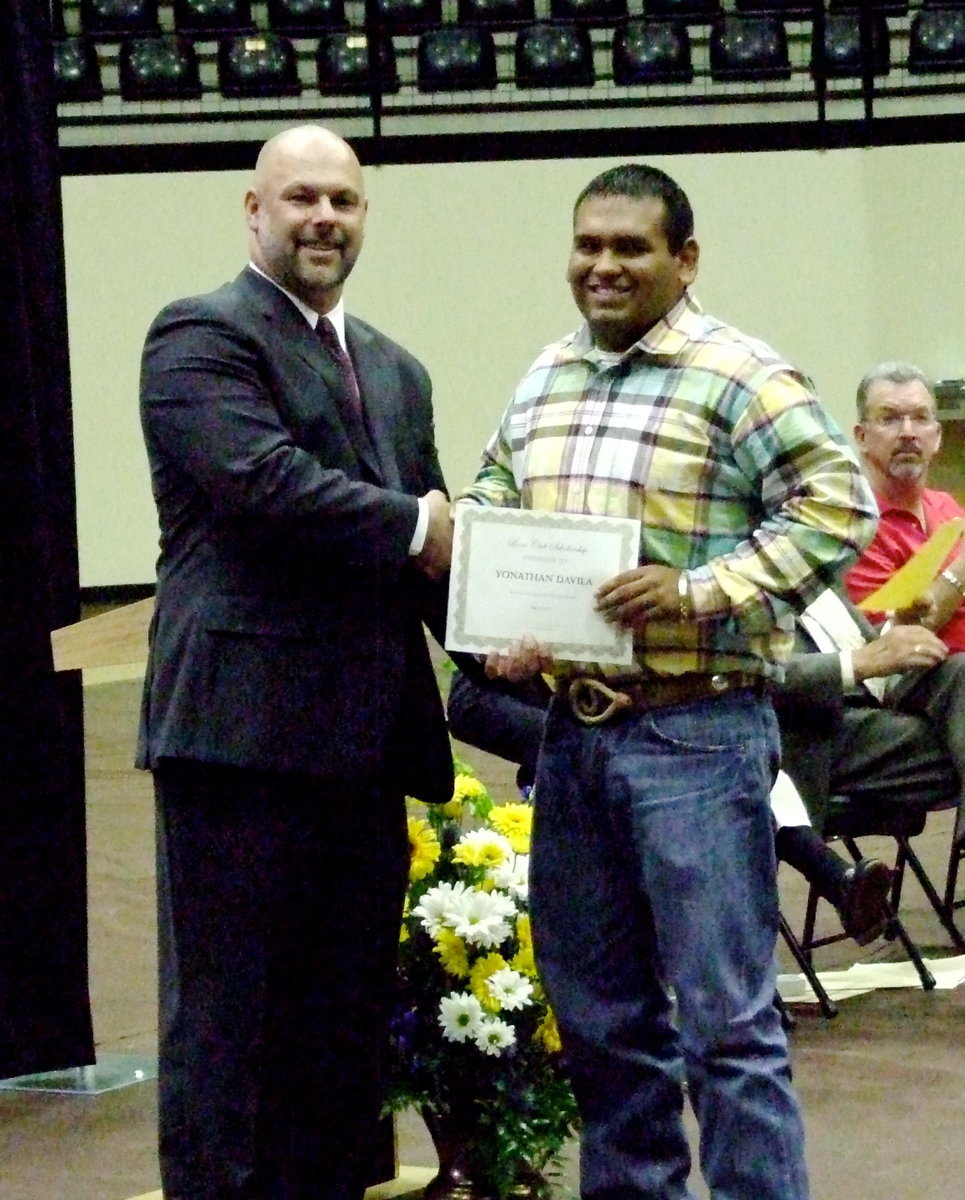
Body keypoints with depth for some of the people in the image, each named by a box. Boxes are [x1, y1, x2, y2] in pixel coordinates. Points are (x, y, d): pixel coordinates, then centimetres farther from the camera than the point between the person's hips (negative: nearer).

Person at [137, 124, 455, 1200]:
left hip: (363, 746, 8)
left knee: (345, 1023, 11)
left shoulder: (394, 373, 22)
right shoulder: (201, 337, -3)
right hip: (246, 731, -7)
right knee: (229, 1020, -4)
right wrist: (417, 526, -9)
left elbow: (431, 546, 19)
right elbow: (263, 477, -19)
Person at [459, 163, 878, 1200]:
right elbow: (489, 510, 22)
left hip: (695, 733, -7)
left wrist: (698, 592, -21)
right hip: (574, 727, 7)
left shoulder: (737, 377, -7)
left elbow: (836, 504, -14)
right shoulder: (543, 381, 14)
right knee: (598, 1009, 14)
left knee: (727, 1018, -6)